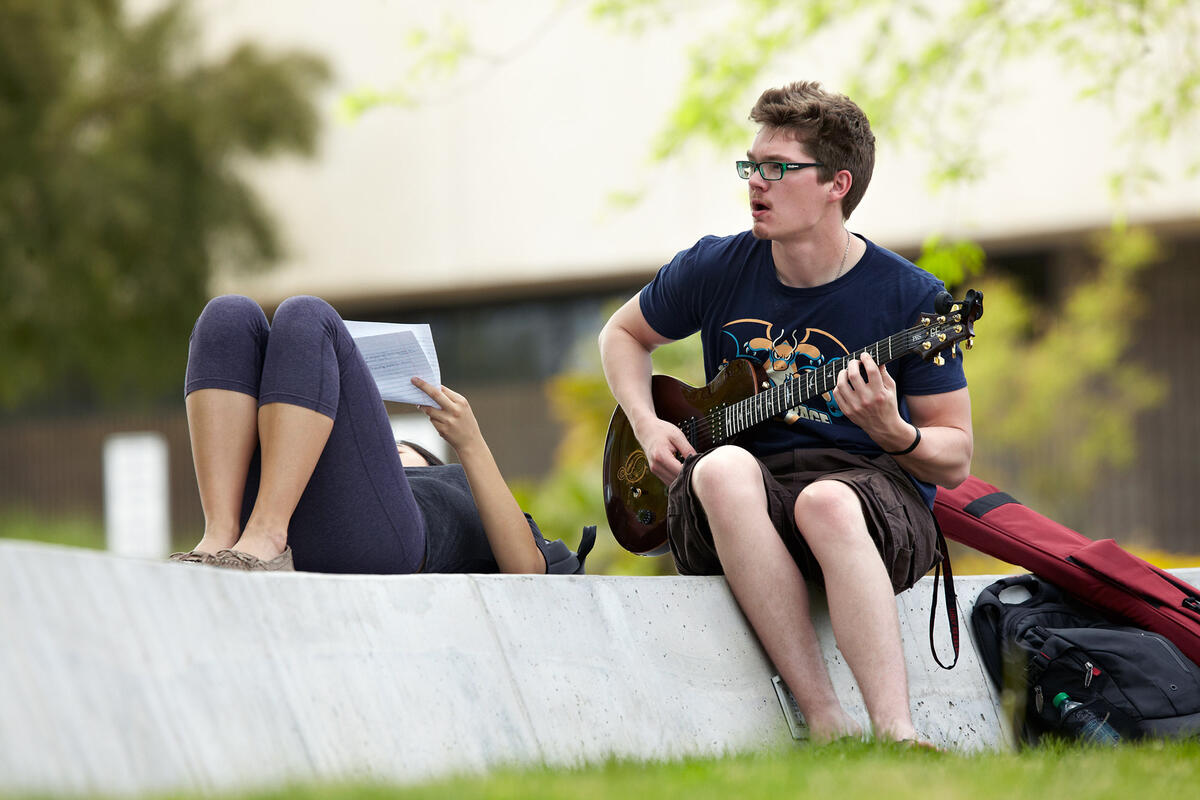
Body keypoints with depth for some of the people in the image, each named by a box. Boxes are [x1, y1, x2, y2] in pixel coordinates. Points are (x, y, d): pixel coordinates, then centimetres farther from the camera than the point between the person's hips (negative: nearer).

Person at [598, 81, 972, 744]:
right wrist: (647, 425, 7)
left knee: (827, 503, -41)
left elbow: (954, 461, 1)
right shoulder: (715, 269, 7)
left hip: (867, 488, -2)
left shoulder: (908, 298, -2)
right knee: (724, 469, -36)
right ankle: (825, 723, -43)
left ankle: (896, 735, -50)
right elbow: (623, 333, 26)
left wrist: (892, 434, -22)